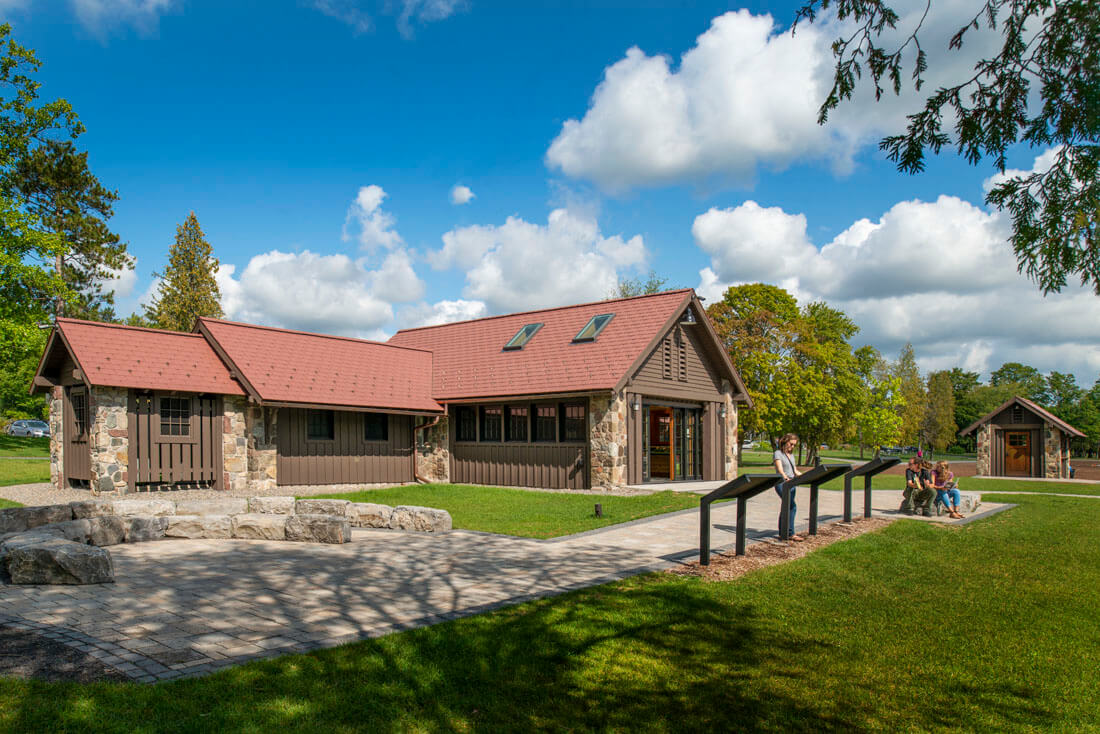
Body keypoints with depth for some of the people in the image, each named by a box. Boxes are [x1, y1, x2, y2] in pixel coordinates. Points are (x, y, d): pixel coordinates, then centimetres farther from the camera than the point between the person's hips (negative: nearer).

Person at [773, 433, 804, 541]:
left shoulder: (791, 456, 21)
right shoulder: (778, 453, -3)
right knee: (792, 506, -20)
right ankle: (791, 533, -20)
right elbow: (780, 469, -17)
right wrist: (785, 477, -35)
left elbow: (795, 471, 24)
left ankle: (782, 532, 17)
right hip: (782, 484, -8)